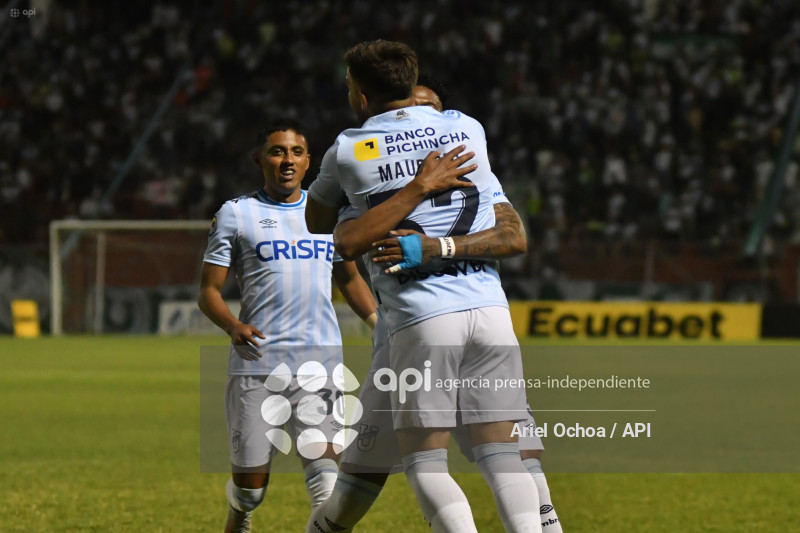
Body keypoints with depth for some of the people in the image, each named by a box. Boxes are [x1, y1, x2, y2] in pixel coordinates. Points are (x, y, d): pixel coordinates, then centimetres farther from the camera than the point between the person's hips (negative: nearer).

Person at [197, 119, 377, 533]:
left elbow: (349, 279, 27)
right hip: (257, 363, -2)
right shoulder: (236, 215, 5)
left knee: (324, 463, -16)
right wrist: (233, 327, -18)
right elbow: (208, 291, 2)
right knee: (249, 486, 1)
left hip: (319, 363, 2)